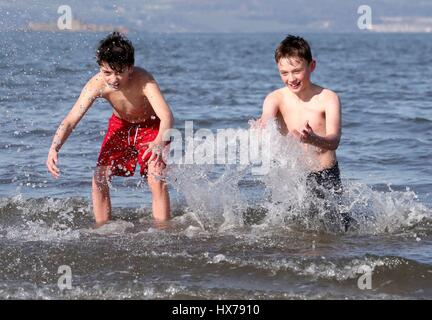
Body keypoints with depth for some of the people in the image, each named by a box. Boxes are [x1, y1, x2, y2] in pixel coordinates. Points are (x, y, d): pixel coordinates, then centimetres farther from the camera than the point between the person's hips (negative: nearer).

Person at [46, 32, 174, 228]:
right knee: (99, 178, -6)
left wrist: (159, 143, -70)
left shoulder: (143, 80, -38)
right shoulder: (97, 84, -30)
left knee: (157, 180, -19)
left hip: (151, 127, -3)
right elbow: (70, 120, -30)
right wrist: (54, 148, -48)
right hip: (120, 125, 3)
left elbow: (166, 116, -50)